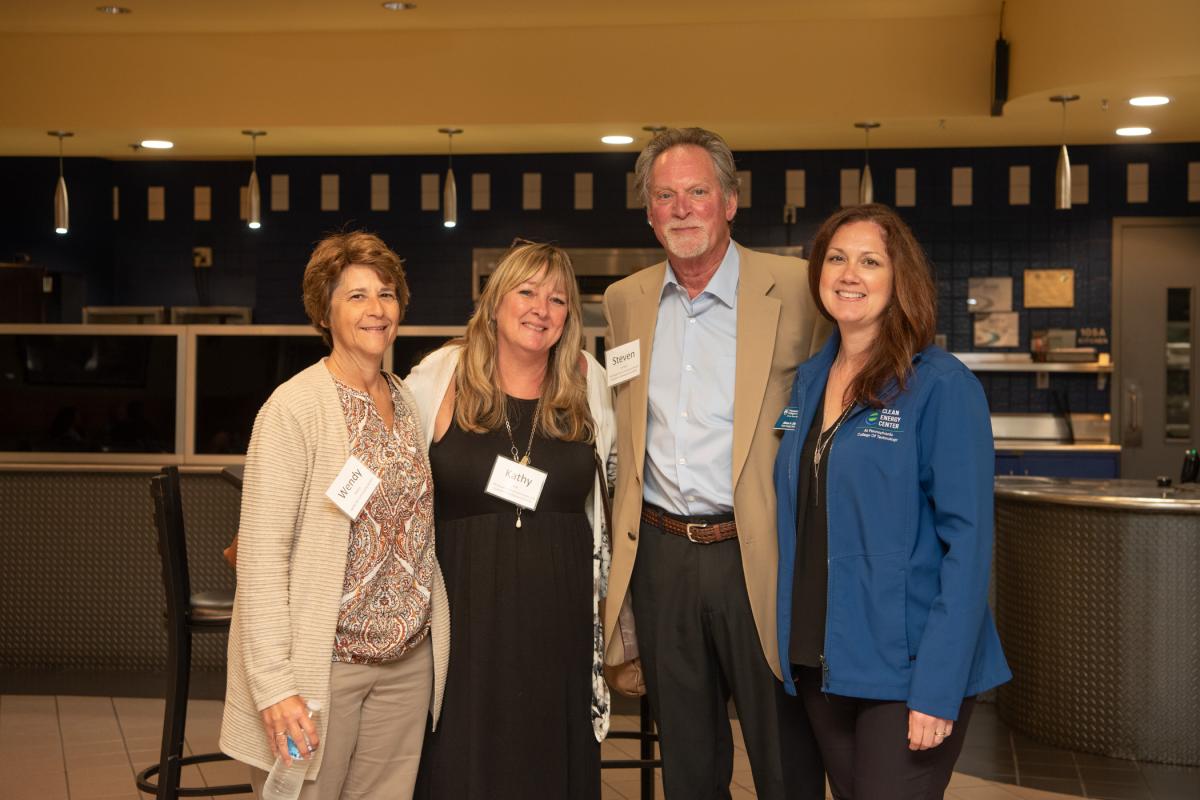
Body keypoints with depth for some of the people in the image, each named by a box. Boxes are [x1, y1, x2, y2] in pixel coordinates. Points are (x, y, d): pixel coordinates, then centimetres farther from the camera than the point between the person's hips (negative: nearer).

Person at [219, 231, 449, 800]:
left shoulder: (408, 401, 9)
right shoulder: (294, 407, -11)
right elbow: (261, 556, -15)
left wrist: (430, 634, 10)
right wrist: (274, 684, -20)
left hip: (408, 662, 6)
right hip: (323, 662, -6)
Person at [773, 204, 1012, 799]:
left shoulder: (942, 387, -11)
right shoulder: (809, 381, 8)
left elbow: (967, 541, -14)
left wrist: (938, 687, -20)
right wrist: (797, 648, 6)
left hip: (905, 667, -6)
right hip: (821, 661, 6)